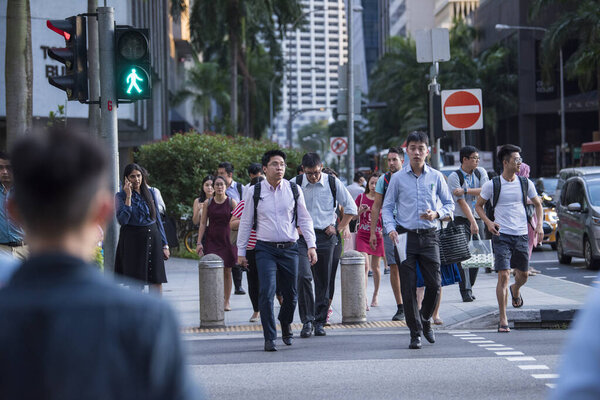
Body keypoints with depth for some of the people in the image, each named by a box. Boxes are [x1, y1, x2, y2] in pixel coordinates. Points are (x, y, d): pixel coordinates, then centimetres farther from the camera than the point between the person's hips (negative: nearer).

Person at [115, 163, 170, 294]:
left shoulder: (150, 193, 10)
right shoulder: (121, 196, -1)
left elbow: (158, 218, 14)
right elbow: (122, 220, -15)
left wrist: (164, 244, 11)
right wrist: (128, 196, -15)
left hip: (153, 239, 4)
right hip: (133, 240, -3)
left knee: (157, 282, -2)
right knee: (136, 283, -3)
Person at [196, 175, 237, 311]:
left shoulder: (232, 203, 1)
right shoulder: (207, 203, 4)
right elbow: (203, 223, 6)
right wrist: (199, 242, 0)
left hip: (227, 239, 0)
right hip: (211, 240, 0)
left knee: (227, 271, 4)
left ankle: (226, 301, 14)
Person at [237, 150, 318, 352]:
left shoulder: (294, 190, 3)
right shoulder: (254, 191, 0)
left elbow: (304, 219, 8)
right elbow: (245, 222, 6)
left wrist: (311, 245, -1)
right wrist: (241, 251, 6)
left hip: (290, 248, 2)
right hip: (265, 249, -2)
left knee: (290, 294, 8)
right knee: (267, 293, -13)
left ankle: (286, 324, 37)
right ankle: (270, 338, -7)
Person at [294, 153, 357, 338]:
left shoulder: (333, 183, 0)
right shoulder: (295, 184, -2)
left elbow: (351, 208, 9)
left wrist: (339, 229, 4)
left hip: (325, 237, 1)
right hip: (302, 236, -1)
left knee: (323, 281, 4)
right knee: (303, 276, -18)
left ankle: (320, 322, 14)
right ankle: (307, 321, -13)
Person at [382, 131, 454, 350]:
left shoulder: (436, 177, 6)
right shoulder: (398, 178, 4)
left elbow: (449, 204, 12)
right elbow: (387, 207, 8)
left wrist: (437, 214, -9)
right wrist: (390, 229, -8)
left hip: (429, 235, 1)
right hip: (405, 236, -1)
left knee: (434, 284, -3)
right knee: (408, 287, -3)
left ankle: (425, 320, 24)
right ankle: (415, 333, 5)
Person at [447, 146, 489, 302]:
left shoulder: (481, 172, 6)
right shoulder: (454, 177, -9)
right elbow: (461, 202, -15)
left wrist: (464, 191, -20)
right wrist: (472, 222, -20)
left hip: (479, 218, 4)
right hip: (462, 219, -4)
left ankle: (469, 287, 15)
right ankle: (465, 291, -9)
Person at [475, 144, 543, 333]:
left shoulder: (526, 183, 5)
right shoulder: (492, 185, -3)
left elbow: (538, 204, 18)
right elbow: (478, 206, 9)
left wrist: (539, 225, 4)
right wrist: (488, 222, -9)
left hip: (521, 235, 4)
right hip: (501, 235, -3)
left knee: (523, 275, 14)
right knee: (503, 276, -12)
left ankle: (515, 290, 51)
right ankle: (503, 319, -10)